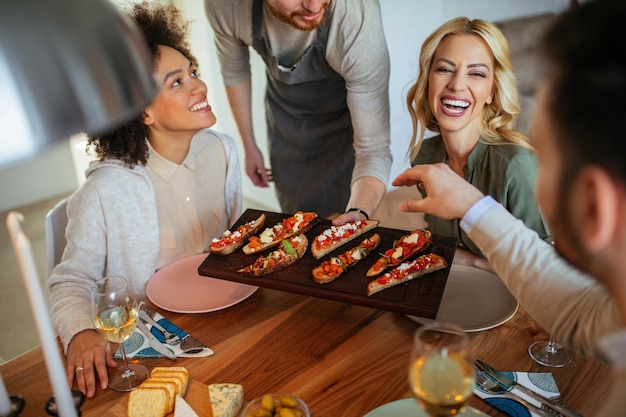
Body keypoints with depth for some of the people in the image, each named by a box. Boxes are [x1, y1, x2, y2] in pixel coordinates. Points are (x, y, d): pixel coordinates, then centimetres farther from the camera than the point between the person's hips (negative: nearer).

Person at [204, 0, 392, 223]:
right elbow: (235, 71, -7)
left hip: (343, 115, -3)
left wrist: (359, 212, -54)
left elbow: (374, 149, -36)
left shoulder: (360, 21, -41)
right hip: (284, 112, 3)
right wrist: (249, 145, 3)